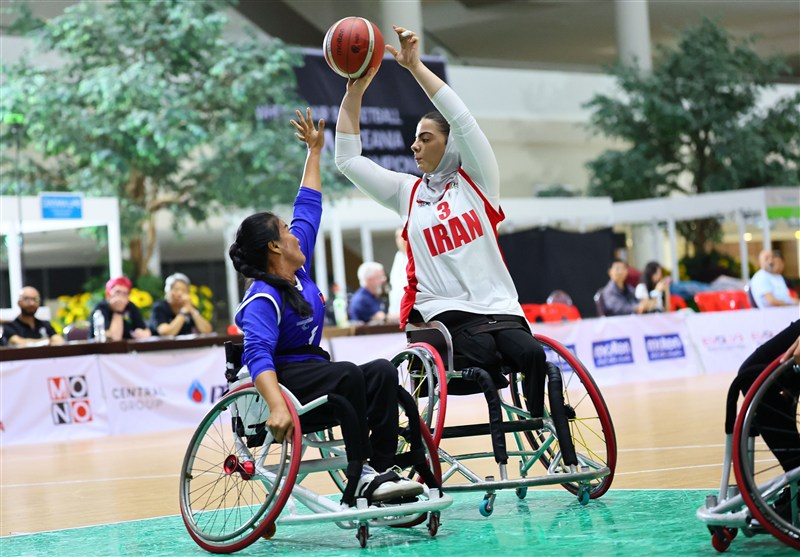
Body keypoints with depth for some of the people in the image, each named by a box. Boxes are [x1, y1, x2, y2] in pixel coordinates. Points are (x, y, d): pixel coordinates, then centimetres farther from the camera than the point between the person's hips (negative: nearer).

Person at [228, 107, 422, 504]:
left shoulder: (298, 269, 8)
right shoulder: (264, 299, -18)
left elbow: (308, 207, 21)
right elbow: (257, 356, -33)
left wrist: (314, 151, 28)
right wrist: (277, 407, -49)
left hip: (313, 371, 9)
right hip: (280, 379, -9)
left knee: (382, 371, -18)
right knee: (349, 374, -34)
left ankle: (381, 470, -27)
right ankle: (359, 475, -32)